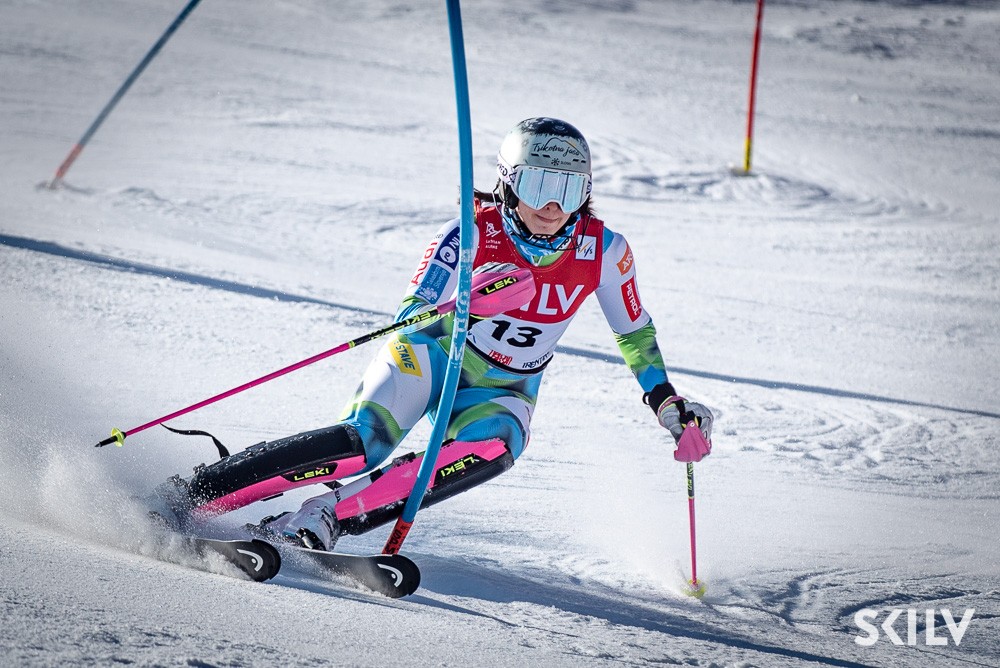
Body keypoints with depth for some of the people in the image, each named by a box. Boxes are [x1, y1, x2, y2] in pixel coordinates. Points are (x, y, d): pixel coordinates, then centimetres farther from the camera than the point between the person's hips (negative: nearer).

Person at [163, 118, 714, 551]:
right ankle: (187, 496, -26)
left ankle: (322, 519, -35)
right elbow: (412, 315, -24)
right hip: (433, 357, -3)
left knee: (491, 448, -34)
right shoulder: (473, 234, -19)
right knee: (363, 442, -30)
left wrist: (665, 399, 1)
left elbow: (634, 331, 7)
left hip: (501, 393, 3)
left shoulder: (603, 252, -11)